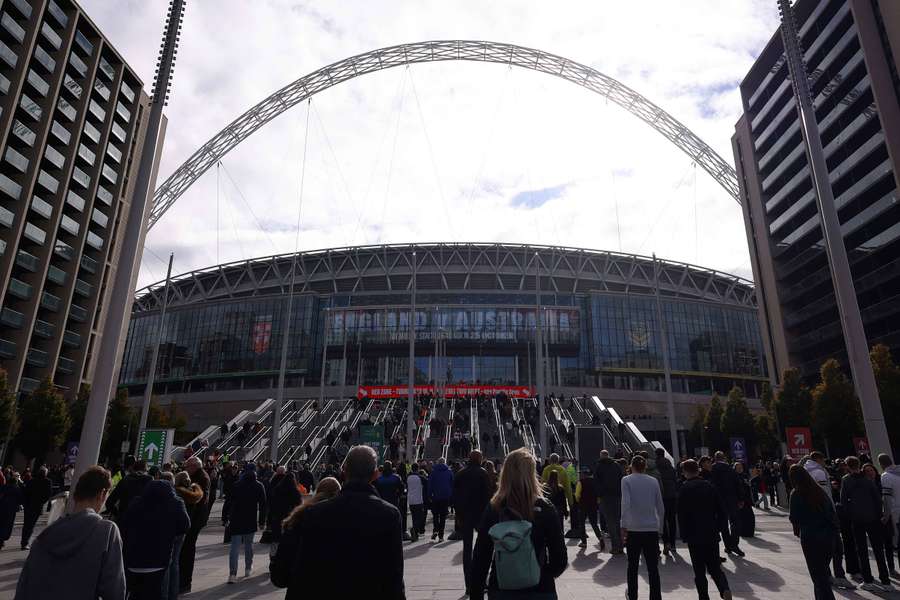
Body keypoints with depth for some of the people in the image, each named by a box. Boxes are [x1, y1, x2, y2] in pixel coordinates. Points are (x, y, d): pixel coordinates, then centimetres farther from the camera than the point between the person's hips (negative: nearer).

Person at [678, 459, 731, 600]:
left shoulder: (685, 489, -10)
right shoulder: (709, 486, 3)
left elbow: (682, 514, -10)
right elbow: (721, 510, 5)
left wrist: (684, 535, -2)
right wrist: (721, 527, 14)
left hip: (695, 536, -4)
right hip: (712, 534, 4)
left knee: (699, 570, 7)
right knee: (714, 566, 14)